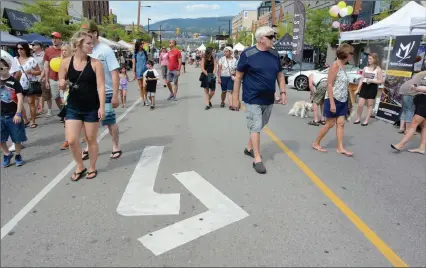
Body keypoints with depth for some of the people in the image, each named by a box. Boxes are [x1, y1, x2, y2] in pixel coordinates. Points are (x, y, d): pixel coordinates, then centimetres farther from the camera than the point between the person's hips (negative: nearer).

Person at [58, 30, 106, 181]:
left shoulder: (95, 63, -6)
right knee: (71, 140, -1)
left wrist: (102, 107, -18)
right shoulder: (66, 63, -1)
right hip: (73, 108, 2)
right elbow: (61, 86, 7)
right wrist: (62, 84, -17)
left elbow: (101, 86, -10)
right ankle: (80, 167, 24)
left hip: (92, 108, -2)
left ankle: (92, 168, 29)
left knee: (91, 139, 9)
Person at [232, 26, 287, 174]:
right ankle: (257, 159, 4)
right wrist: (235, 97, -8)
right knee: (255, 127, -3)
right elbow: (238, 76, -7)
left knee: (258, 127, 17)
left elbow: (280, 75, 15)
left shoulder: (275, 54, 7)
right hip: (253, 99, -6)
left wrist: (283, 92, 5)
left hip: (268, 99, 6)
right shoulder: (248, 54, -10)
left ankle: (249, 148, 36)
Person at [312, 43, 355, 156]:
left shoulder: (343, 66, 10)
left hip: (342, 101, 8)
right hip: (333, 100, -8)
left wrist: (347, 101, 13)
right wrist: (332, 103, -23)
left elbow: (344, 85, 12)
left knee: (341, 123, 6)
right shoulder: (335, 65, -14)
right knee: (330, 124, 0)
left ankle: (340, 148, 11)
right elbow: (329, 85, -19)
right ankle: (316, 143, 15)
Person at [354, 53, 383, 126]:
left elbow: (380, 81, -5)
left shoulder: (378, 69, -3)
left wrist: (371, 81, -19)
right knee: (360, 105, -1)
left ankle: (366, 121, 13)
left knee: (370, 105, 6)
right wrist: (358, 89, 7)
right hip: (364, 87, 3)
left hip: (372, 88, -3)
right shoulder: (365, 68, 8)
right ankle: (358, 119, 16)